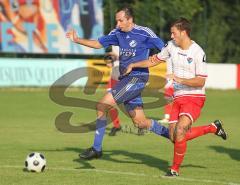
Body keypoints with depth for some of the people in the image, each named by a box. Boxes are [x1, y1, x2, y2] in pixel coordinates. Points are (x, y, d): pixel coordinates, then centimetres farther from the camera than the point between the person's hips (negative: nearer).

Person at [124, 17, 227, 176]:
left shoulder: (198, 53, -16)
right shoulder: (172, 46, 4)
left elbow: (201, 81, -17)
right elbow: (155, 60, 19)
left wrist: (179, 79, -27)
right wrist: (133, 65, 15)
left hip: (194, 98, -7)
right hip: (178, 98, 7)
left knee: (180, 131, -23)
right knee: (174, 137, 3)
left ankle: (175, 169, -5)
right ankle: (213, 128, 21)